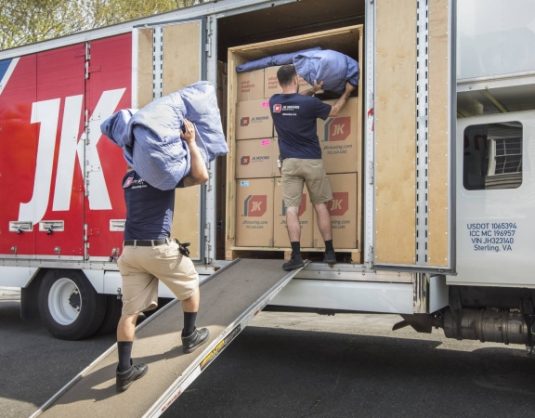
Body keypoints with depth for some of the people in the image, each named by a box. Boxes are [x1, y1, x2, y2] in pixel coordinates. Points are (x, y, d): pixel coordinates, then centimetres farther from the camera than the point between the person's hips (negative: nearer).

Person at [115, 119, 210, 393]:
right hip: (158, 248, -5)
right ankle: (189, 337, 32)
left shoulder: (128, 178, 15)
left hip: (130, 249, 6)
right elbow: (201, 176, -15)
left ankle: (124, 370, 5)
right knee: (191, 287, 20)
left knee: (130, 310, 5)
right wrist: (191, 142, -6)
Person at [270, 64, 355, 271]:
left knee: (291, 208, -1)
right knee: (321, 205, 10)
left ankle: (296, 256, -7)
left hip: (289, 162, 2)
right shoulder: (309, 103, -9)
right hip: (311, 161, -1)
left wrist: (312, 91, 29)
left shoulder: (274, 102, 2)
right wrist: (347, 92, 24)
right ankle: (329, 252, 14)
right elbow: (334, 110, 9)